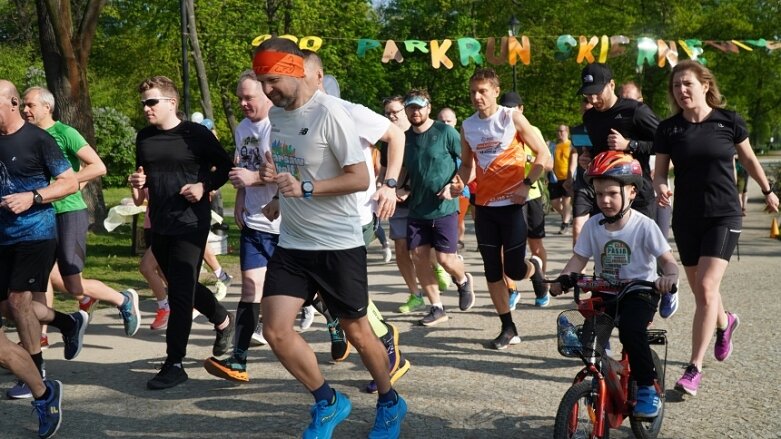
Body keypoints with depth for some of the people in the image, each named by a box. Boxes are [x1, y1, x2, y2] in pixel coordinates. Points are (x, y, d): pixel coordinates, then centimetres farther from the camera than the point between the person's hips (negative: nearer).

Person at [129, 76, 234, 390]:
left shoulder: (196, 134, -8)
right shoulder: (144, 138, 9)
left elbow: (224, 166, -1)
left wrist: (205, 186, -16)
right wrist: (137, 181, 1)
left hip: (190, 222, -7)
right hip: (159, 224, 7)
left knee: (180, 292, -8)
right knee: (184, 286, 18)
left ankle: (174, 365, -3)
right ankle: (223, 320, 43)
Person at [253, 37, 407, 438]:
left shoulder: (329, 113, -17)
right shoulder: (275, 114, 5)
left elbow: (360, 179, -18)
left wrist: (305, 188, -28)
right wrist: (271, 175, -1)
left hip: (339, 244, -6)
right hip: (292, 244, 6)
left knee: (355, 330, 7)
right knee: (275, 330, -3)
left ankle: (390, 403, 31)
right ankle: (328, 403, 17)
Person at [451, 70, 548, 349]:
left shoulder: (512, 118, -7)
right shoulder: (467, 126, 5)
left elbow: (543, 154, -4)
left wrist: (527, 184, -15)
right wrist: (459, 183, -6)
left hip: (511, 203, -4)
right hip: (484, 206, 4)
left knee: (514, 270, -2)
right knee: (492, 271, 4)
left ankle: (534, 268, 34)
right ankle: (508, 328, 15)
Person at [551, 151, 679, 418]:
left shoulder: (644, 226, -10)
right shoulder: (593, 226, 0)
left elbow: (667, 259, -13)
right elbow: (579, 258, 0)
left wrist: (669, 276, -36)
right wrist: (562, 279, -19)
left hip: (640, 291, -4)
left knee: (631, 329, -31)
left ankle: (648, 387, -10)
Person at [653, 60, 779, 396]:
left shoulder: (728, 121, -6)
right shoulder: (668, 129, -1)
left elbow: (749, 159, 10)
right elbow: (660, 172, 3)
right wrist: (660, 188, -20)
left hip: (724, 216, -3)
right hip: (686, 218, 3)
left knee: (706, 288, -14)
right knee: (699, 290, 13)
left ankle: (694, 368, -8)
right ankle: (725, 322, 48)